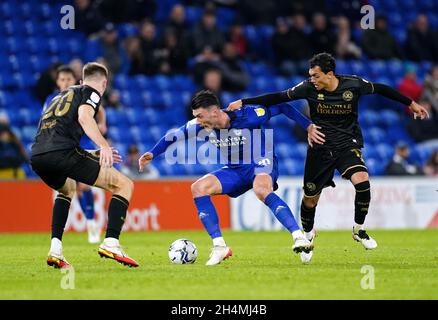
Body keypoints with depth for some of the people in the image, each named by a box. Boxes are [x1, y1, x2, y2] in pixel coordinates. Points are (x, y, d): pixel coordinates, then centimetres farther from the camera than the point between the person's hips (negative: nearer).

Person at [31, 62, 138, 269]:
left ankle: (55, 250, 23)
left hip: (37, 156, 8)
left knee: (67, 189, 39)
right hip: (62, 152, -8)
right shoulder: (91, 92, 13)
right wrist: (104, 146, -22)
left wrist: (95, 155, 45)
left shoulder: (60, 96, 36)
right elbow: (84, 116, -10)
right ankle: (111, 242, -17)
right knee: (124, 185, 1)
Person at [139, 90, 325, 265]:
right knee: (198, 189, -14)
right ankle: (219, 247, -11)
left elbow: (280, 108, -14)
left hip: (262, 164, -6)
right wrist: (152, 154, -11)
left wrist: (309, 127, -13)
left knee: (261, 190, -40)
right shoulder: (202, 126, -11)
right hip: (235, 171, 6)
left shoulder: (246, 117, -24)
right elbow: (173, 136, 2)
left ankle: (299, 237, -44)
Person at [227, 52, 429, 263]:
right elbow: (278, 98, -5)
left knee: (362, 181, -27)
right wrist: (243, 103, -8)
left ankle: (359, 230, -4)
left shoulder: (353, 85, -11)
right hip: (320, 149, 1)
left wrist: (411, 104, 13)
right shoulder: (309, 88, -11)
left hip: (347, 145, -1)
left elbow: (381, 89, 5)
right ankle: (307, 235, 36)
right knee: (310, 199, 3)